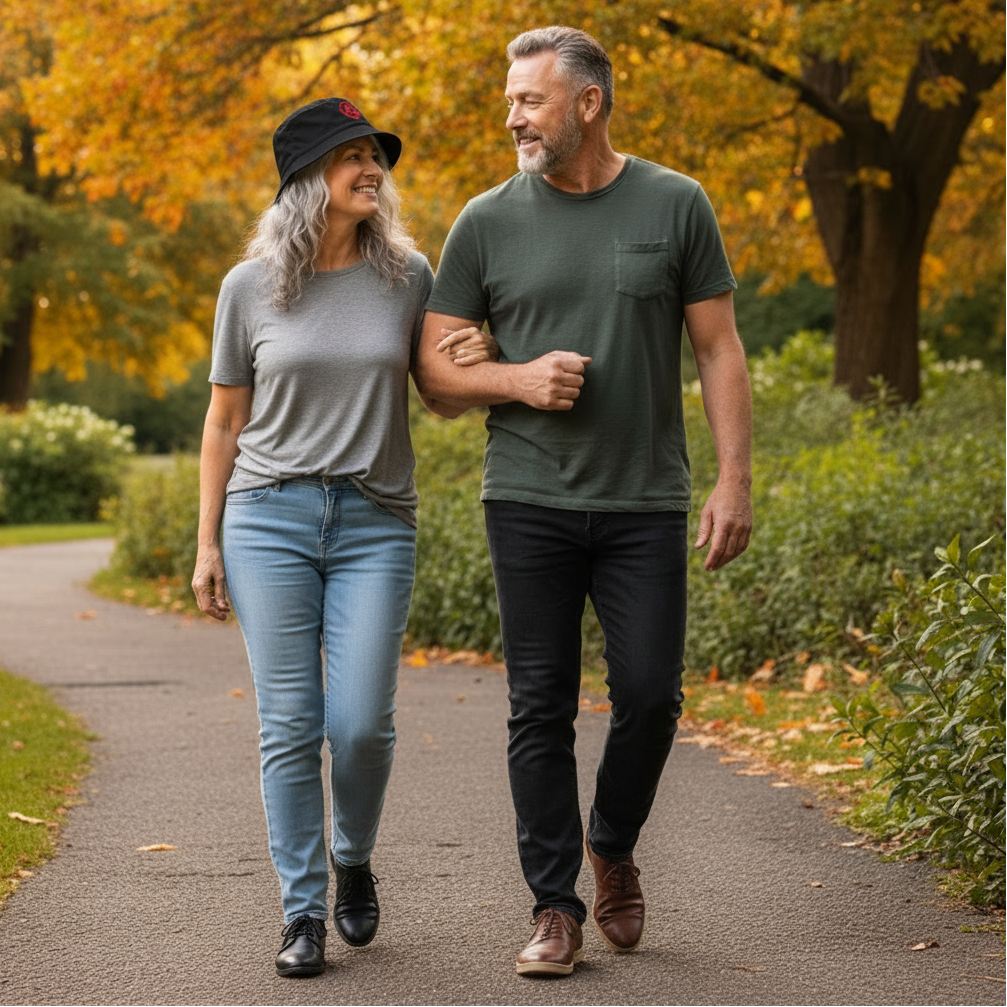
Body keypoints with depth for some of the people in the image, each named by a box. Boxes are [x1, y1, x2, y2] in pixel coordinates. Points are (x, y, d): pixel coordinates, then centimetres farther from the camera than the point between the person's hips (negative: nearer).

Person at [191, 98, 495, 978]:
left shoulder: (408, 276, 4)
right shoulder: (251, 286, 2)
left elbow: (438, 396, 14)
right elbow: (224, 422, 8)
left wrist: (473, 368, -9)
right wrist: (208, 543, 6)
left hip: (376, 521, 1)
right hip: (270, 515, 0)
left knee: (362, 723, -6)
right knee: (290, 725, -3)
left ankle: (355, 860, 24)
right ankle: (304, 911, 9)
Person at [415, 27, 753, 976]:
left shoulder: (675, 206, 2)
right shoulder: (488, 222, 3)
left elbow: (719, 350, 4)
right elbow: (434, 367, 6)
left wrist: (734, 479, -4)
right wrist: (520, 379, -13)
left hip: (646, 505, 0)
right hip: (529, 503, 0)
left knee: (649, 692, -3)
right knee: (541, 708, 1)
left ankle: (612, 847, 25)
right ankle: (555, 908, 9)